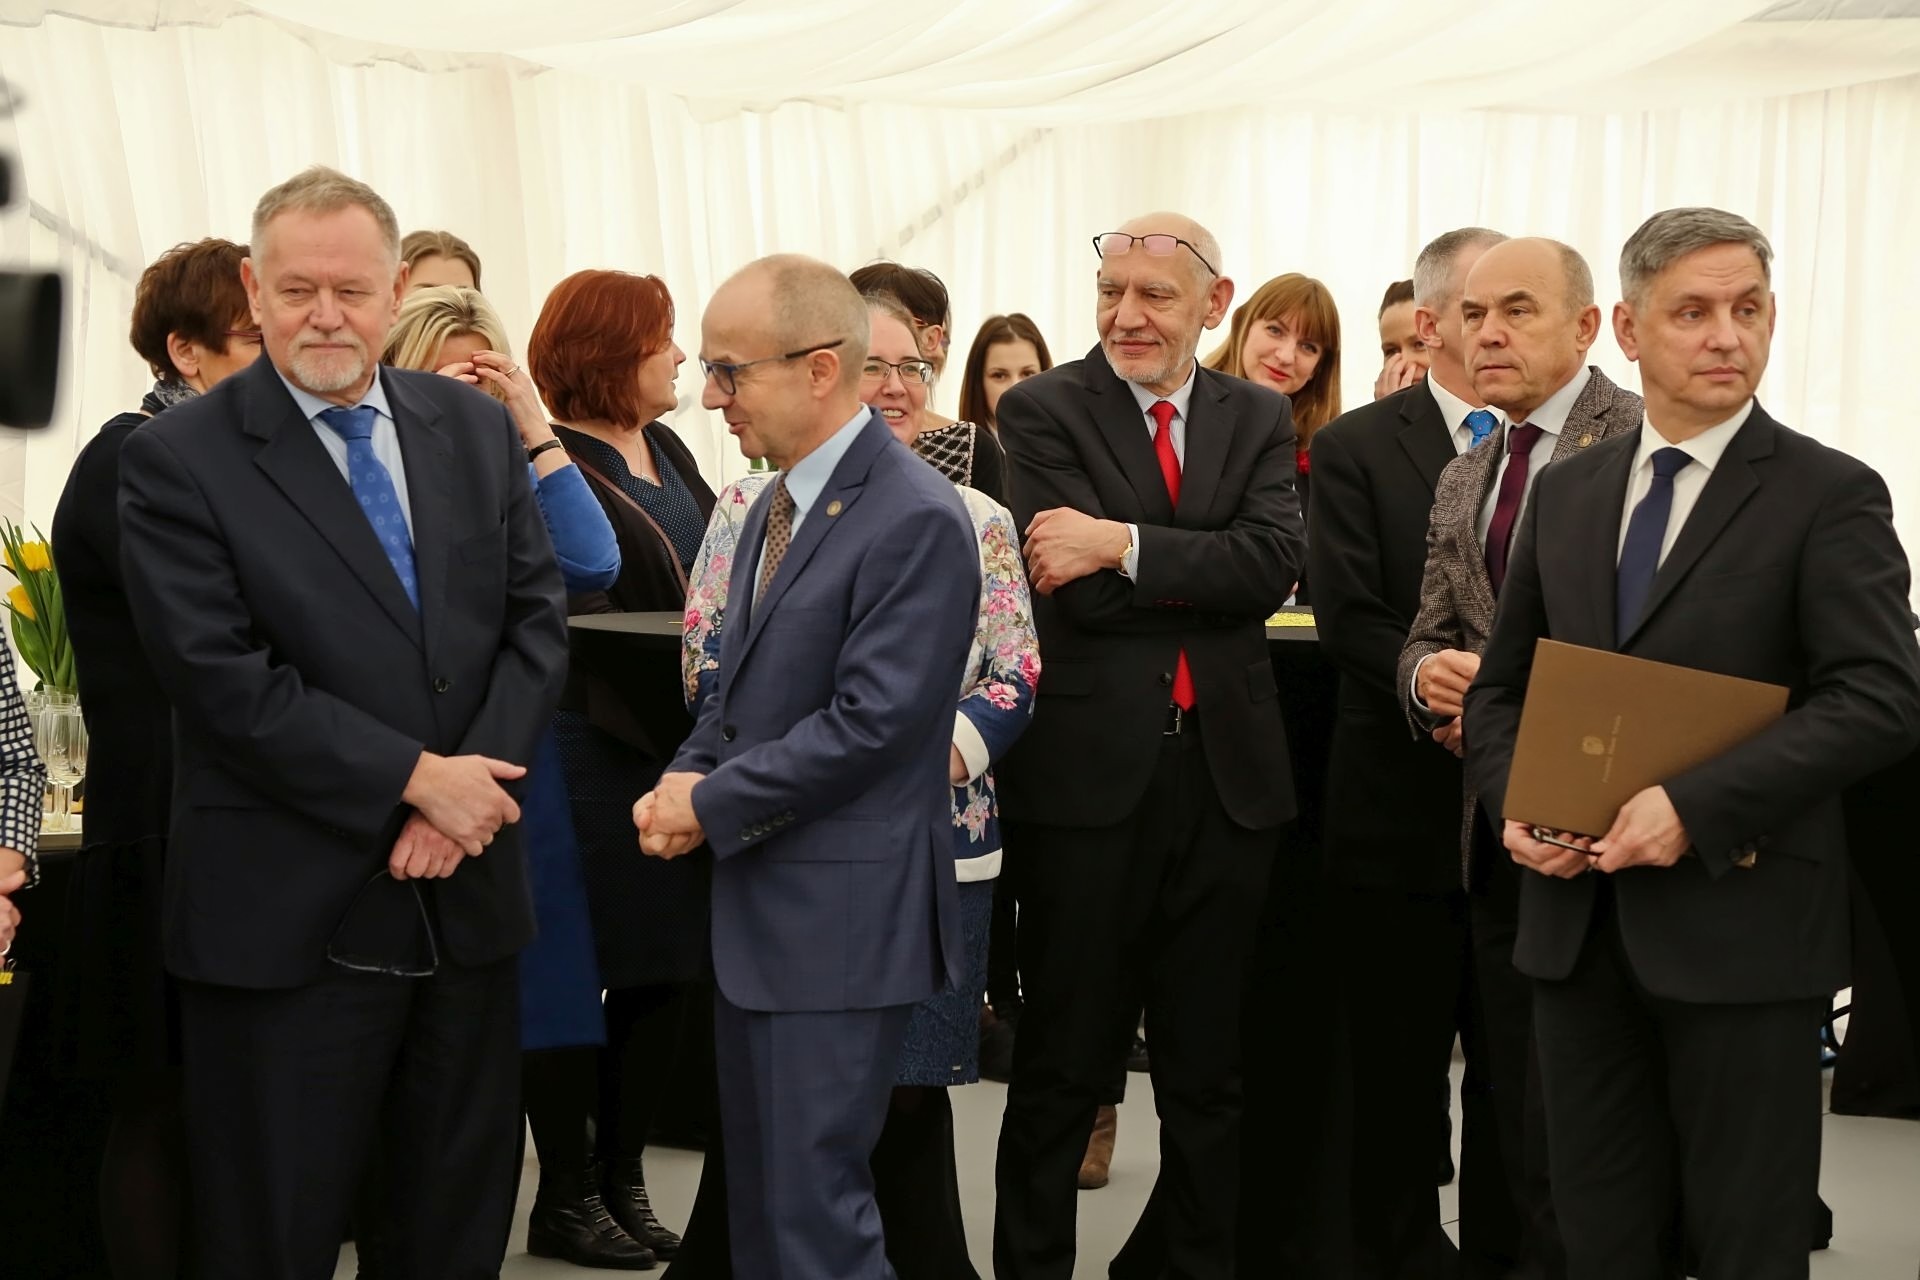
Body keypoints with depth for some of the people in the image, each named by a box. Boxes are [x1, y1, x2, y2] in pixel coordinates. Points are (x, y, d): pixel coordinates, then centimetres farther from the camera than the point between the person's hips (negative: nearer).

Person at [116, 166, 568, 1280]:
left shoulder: (477, 428, 7)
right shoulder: (179, 459, -8)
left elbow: (537, 619, 5)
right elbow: (222, 678, -15)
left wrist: (475, 783, -11)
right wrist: (415, 777, -17)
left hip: (469, 892, 5)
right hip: (290, 921, -4)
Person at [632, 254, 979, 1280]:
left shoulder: (916, 520, -16)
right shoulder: (777, 503, 14)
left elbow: (870, 721, -21)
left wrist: (713, 805, -13)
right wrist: (683, 781, 0)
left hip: (841, 915, -9)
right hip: (753, 902, 9)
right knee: (755, 1198, 16)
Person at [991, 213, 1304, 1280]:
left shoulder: (1258, 418, 8)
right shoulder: (1043, 411, -3)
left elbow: (1275, 562, -10)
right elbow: (1076, 591, -15)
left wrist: (1126, 545, -17)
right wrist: (1207, 566, -8)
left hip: (1227, 769, 4)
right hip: (1088, 770, -3)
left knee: (1211, 1063, 14)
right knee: (1064, 1063, 7)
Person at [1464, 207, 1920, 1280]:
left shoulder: (1832, 496, -4)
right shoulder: (1566, 493, 12)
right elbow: (1504, 684, 17)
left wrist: (1697, 808, -22)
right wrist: (1514, 803, -4)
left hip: (1740, 921, -5)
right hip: (1579, 919, 5)